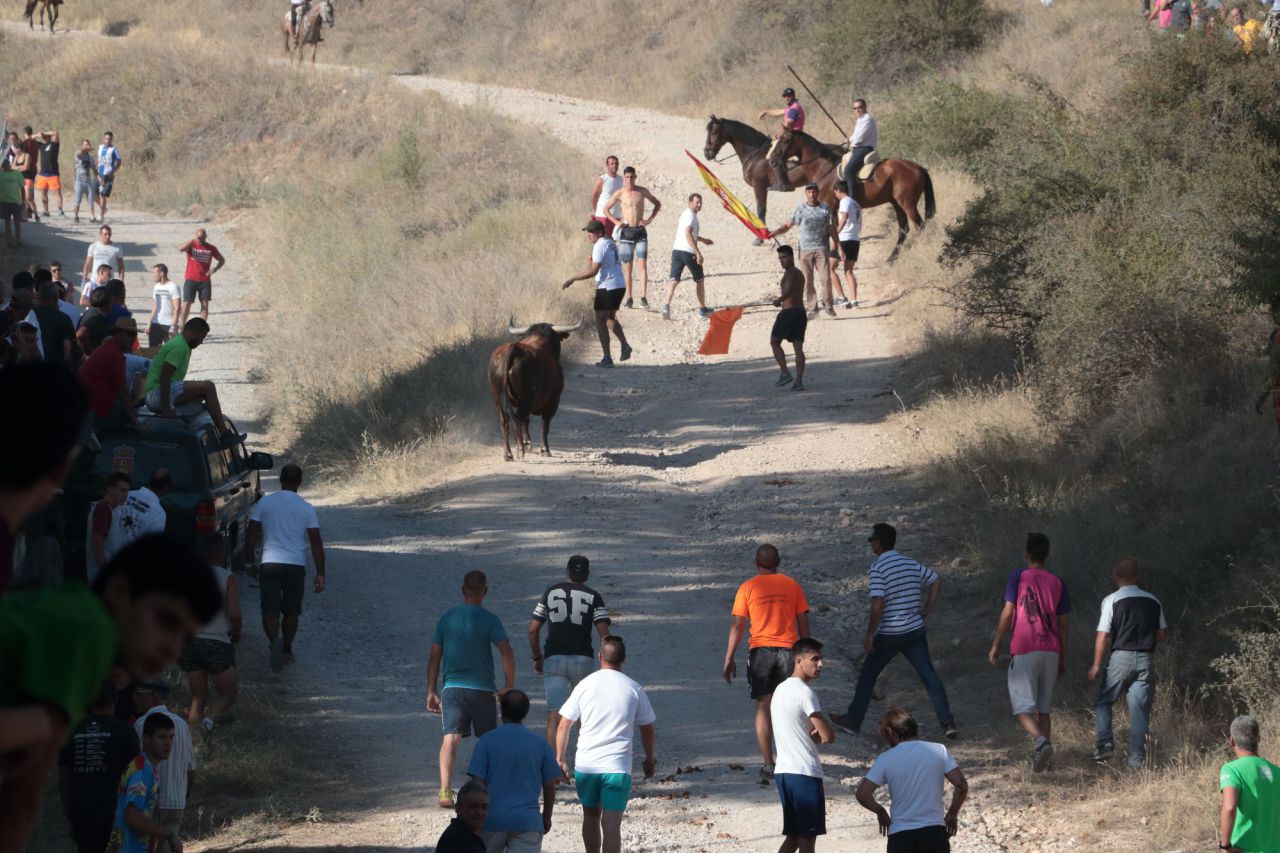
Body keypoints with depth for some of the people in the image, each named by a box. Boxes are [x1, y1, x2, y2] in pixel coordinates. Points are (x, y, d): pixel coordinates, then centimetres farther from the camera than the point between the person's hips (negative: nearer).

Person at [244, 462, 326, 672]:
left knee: (270, 609, -1)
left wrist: (250, 560, 13)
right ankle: (286, 650, 23)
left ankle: (274, 640, -27)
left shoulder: (264, 504, 0)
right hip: (296, 566, 1)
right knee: (291, 611, 15)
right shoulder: (307, 509, -1)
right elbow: (316, 543, -2)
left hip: (270, 564, -1)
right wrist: (320, 574, 3)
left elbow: (250, 536, 1)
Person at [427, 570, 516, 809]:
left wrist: (431, 691, 12)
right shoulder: (489, 620, -4)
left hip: (452, 688, 2)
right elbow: (507, 654, -14)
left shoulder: (447, 618, 6)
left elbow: (434, 657, 7)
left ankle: (445, 790, -24)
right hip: (482, 688, -2)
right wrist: (509, 686, -4)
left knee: (451, 738, -7)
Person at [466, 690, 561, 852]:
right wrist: (546, 817, 21)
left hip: (492, 820, 0)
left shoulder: (487, 741, -4)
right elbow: (549, 786, 6)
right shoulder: (540, 744, 2)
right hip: (528, 821, 0)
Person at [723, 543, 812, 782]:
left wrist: (729, 659, 3)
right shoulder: (792, 586, 5)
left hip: (760, 652, -1)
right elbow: (803, 623, 6)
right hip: (788, 650, 1)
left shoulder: (748, 588, -1)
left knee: (763, 707, 5)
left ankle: (768, 765, -1)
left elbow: (737, 625, -2)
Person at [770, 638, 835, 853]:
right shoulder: (805, 693, -14)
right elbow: (828, 736, -16)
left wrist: (813, 735, 2)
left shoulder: (781, 689, 14)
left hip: (783, 771, 9)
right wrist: (819, 736, 7)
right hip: (805, 774, -9)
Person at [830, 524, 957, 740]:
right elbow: (936, 581, 14)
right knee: (929, 675, 2)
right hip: (915, 631, 5)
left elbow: (878, 604, -20)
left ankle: (853, 720, 21)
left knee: (868, 674, 13)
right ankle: (947, 722, -7)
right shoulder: (911, 564, 6)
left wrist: (870, 635, -12)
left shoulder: (878, 568, -14)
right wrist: (925, 611, 15)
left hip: (888, 634, -5)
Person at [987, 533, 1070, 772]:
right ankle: (1042, 755, 10)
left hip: (1024, 651, -4)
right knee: (1044, 707, 14)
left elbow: (1007, 612, -8)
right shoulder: (1057, 582, 7)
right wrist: (1063, 658, 17)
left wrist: (995, 645, 1)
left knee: (1023, 707, -5)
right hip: (1051, 651, 4)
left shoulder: (1018, 577, -4)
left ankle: (1041, 741, -30)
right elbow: (1063, 624, 10)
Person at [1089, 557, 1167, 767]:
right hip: (1146, 659, 3)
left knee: (1103, 702, 12)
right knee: (1140, 709, 5)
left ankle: (1105, 743, -7)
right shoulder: (1153, 601, 7)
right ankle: (1137, 758, 2)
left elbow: (1103, 635, -7)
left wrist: (1096, 665, -1)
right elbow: (1163, 634, 9)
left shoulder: (1112, 600, -4)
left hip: (1121, 657, -3)